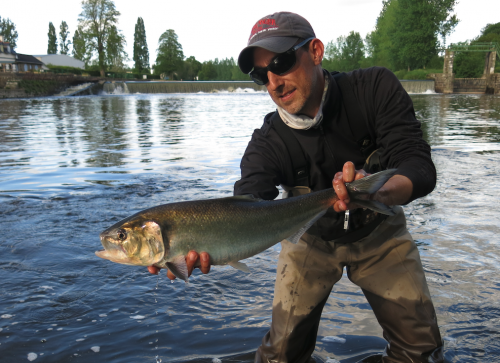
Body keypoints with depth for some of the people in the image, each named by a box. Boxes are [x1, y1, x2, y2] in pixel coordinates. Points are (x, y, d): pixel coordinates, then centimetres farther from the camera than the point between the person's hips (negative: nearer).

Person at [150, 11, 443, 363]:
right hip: (311, 238, 0)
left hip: (378, 231, 1)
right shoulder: (268, 144, -22)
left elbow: (420, 167, -27)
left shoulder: (375, 88, -21)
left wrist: (377, 192, -51)